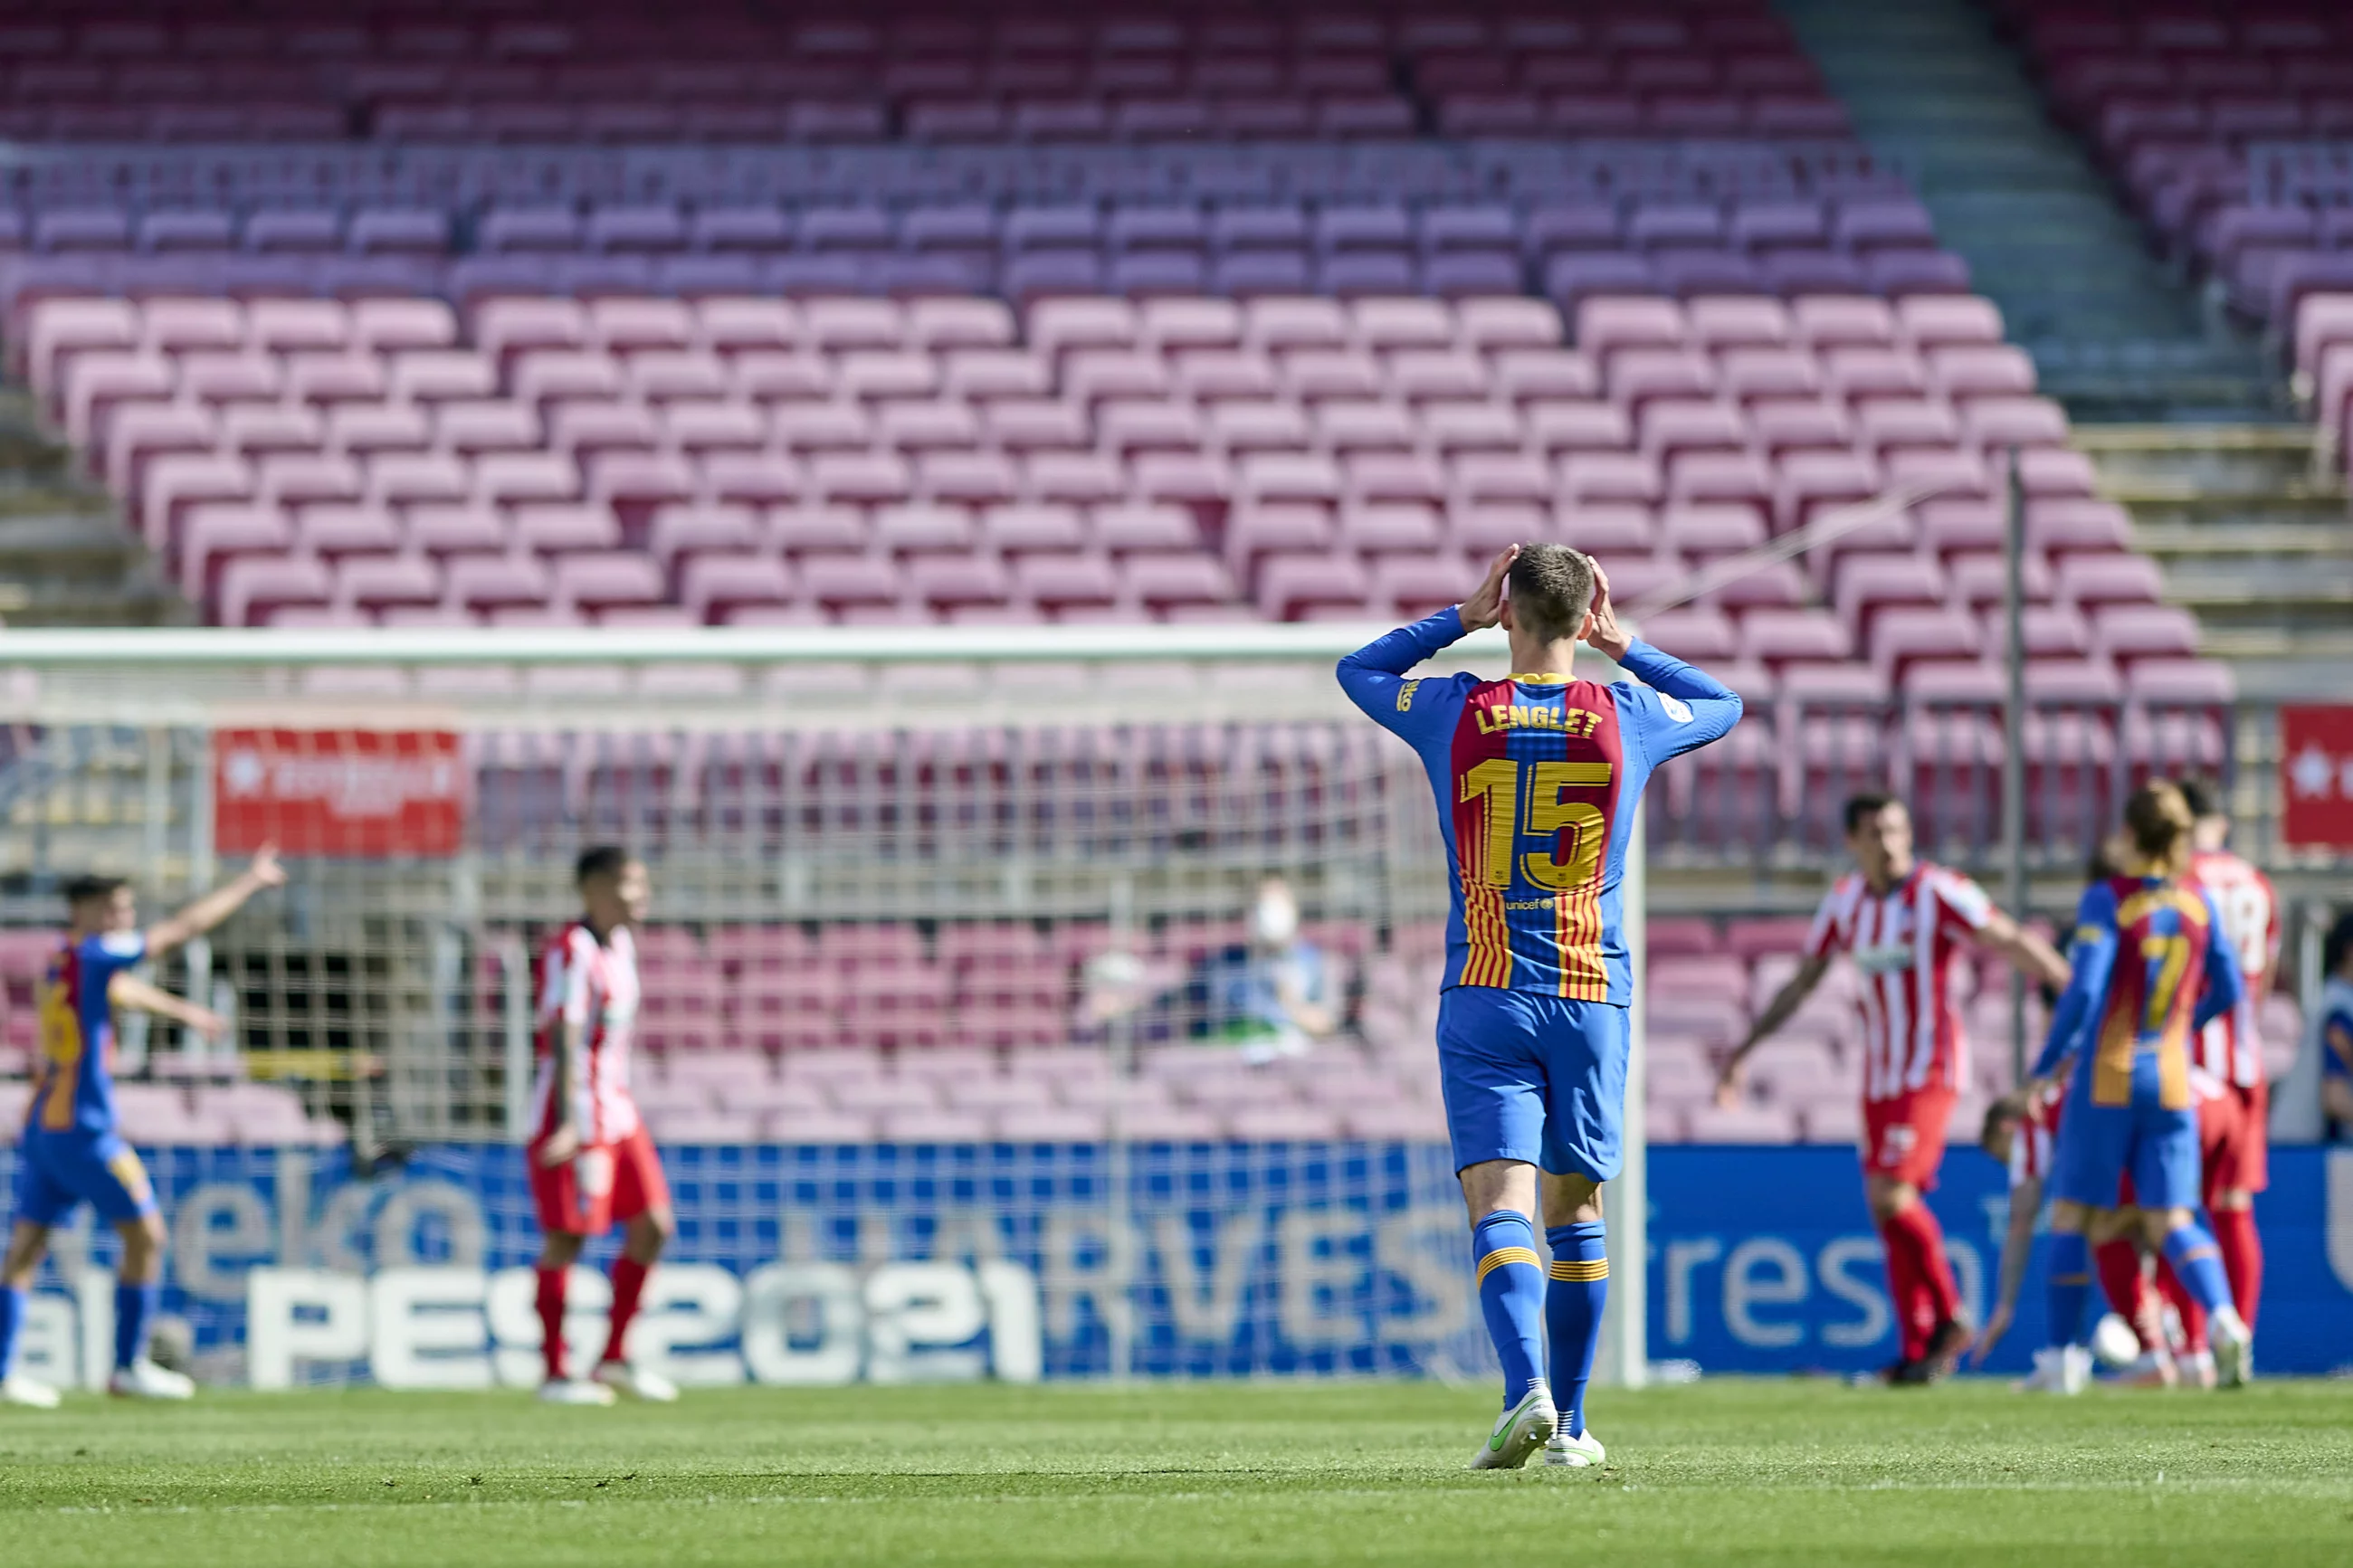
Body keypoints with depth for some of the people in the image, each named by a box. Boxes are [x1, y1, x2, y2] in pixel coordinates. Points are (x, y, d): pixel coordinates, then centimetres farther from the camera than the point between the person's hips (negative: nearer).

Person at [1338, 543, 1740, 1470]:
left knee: (1500, 1204, -9)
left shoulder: (1456, 714, -2)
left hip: (1484, 1001, -1)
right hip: (1594, 999, 1)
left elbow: (1358, 672, 19)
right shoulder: (1628, 720, 0)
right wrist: (1621, 645, 20)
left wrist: (1462, 618, 19)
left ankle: (1527, 1389, -30)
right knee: (1575, 1209, 13)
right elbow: (1723, 706, 23)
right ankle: (1569, 1424, 17)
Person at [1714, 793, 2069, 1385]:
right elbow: (1802, 982, 18)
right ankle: (1916, 1351, 10)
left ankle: (1948, 1320, -2)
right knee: (1889, 1208, 4)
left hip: (1931, 1069, -6)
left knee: (1892, 1193, -18)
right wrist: (1742, 1052, 18)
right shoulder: (1845, 901, 7)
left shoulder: (1939, 892, -11)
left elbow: (2013, 943, -15)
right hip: (1879, 1072, 6)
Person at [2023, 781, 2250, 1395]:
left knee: (2071, 1216, 9)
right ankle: (2223, 1317, -24)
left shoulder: (2107, 900, -12)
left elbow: (2084, 991, -18)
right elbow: (2228, 991, 8)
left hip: (2107, 1077, -4)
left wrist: (2048, 1065, -6)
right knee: (2170, 1222, 3)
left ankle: (2063, 1354, 8)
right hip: (2172, 1082, 4)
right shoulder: (2199, 902, 3)